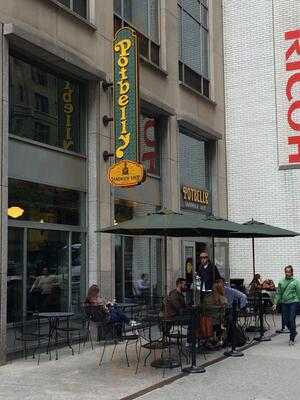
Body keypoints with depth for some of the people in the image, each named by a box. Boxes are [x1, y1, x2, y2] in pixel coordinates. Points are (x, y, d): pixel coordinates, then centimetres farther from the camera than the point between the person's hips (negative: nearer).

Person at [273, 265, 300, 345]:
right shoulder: (281, 282, 9)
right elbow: (279, 293, 10)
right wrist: (275, 303, 5)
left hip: (293, 302, -4)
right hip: (284, 303, 4)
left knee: (292, 320, -6)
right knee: (286, 320, 6)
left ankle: (292, 338, 6)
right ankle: (293, 332, 33)